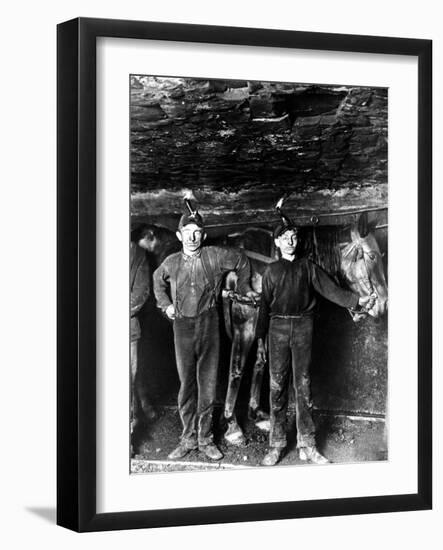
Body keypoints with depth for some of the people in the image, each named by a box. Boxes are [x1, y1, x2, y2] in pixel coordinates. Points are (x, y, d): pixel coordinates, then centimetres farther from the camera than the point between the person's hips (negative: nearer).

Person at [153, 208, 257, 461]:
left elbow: (242, 261, 13)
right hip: (183, 327, 1)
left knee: (208, 384, 2)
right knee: (186, 385, 3)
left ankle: (205, 438, 12)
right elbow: (158, 281, 26)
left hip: (209, 325, -1)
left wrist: (244, 288, 20)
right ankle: (189, 438, 13)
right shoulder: (172, 263, 3)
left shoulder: (215, 256, -3)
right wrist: (165, 303, 14)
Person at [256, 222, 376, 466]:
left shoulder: (307, 267, 11)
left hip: (302, 327, 0)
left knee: (303, 385, 0)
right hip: (278, 327, 0)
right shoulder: (272, 270, 12)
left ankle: (307, 445, 2)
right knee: (277, 385, -2)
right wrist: (260, 339, 6)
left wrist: (357, 300, -14)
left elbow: (330, 289, 1)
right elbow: (264, 305, 12)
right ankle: (276, 445, 2)